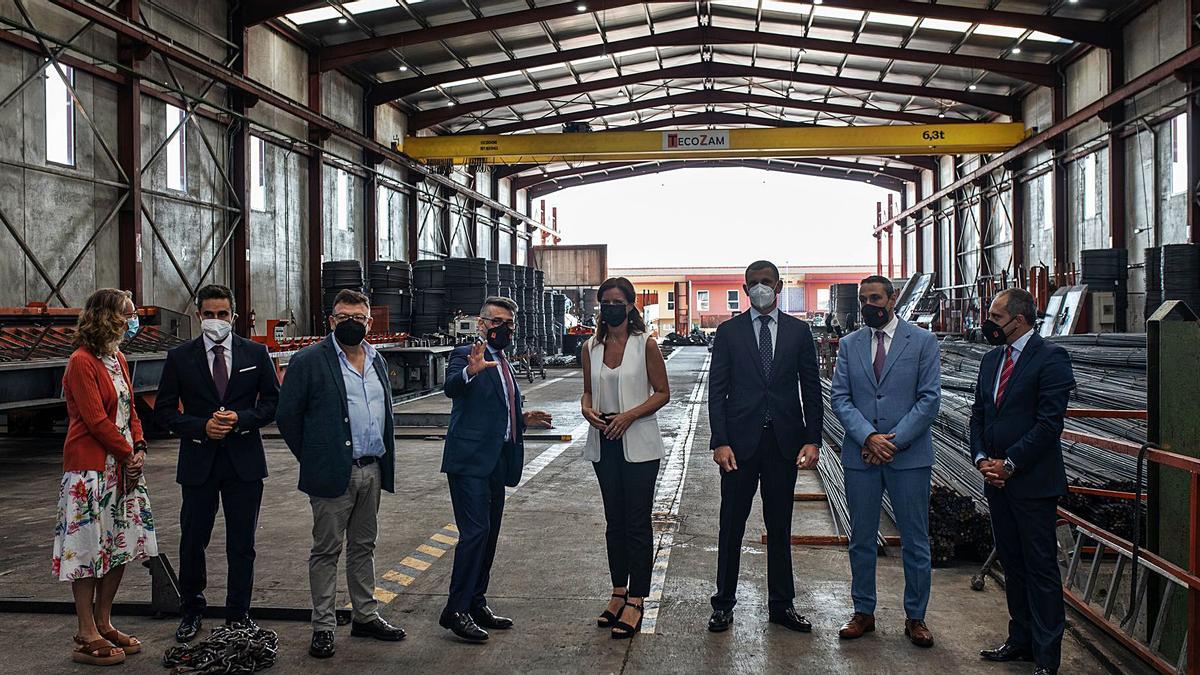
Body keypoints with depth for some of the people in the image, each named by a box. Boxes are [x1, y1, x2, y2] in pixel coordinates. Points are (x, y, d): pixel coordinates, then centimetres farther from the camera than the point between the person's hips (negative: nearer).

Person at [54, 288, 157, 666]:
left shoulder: (118, 360, 13)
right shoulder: (82, 362, -13)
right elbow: (96, 420, -17)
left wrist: (140, 449, -1)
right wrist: (129, 454, -10)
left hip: (122, 468, 9)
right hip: (91, 469, -8)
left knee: (121, 546, 12)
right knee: (88, 547, -1)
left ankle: (103, 624, 23)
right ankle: (87, 637, 8)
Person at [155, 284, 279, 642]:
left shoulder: (256, 353, 2)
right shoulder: (179, 357, 1)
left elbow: (273, 402, 4)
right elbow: (165, 410, 2)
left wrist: (241, 419, -13)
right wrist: (202, 426, -14)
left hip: (244, 461, 0)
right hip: (198, 462, 0)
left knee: (242, 544, 7)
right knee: (192, 541, 10)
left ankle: (239, 615, 21)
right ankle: (191, 610, 29)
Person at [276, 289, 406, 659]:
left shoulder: (377, 361, 13)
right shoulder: (309, 361, -7)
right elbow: (287, 416, -6)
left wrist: (386, 459, 14)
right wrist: (313, 458, -2)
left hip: (372, 471, 6)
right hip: (334, 473, -6)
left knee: (363, 546, 15)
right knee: (327, 550, 3)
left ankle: (366, 617, 25)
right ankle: (323, 627, 12)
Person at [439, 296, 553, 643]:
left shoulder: (503, 364, 19)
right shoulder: (466, 355, -7)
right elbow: (451, 387, -29)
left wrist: (523, 419, 11)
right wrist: (470, 371, -49)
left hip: (495, 463, 9)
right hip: (470, 461, -9)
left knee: (488, 534, 13)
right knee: (475, 531, -13)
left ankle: (476, 604, 24)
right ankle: (456, 610, -4)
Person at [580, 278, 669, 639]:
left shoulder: (646, 345, -6)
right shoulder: (591, 348, 7)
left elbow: (662, 393, -4)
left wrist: (629, 415, -17)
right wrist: (587, 409, -7)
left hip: (638, 443, -5)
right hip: (604, 442, 5)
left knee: (637, 523, -1)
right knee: (614, 521, 13)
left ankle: (636, 601, 6)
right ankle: (619, 593, 24)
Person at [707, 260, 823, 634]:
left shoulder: (798, 331, 6)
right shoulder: (729, 332, 3)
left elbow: (811, 389, 6)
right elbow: (717, 390, 0)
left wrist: (812, 440, -3)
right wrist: (720, 441, -8)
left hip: (785, 441, 1)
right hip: (741, 442, -1)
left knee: (780, 526, 11)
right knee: (732, 525, 5)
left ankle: (781, 605, 23)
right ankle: (724, 604, 17)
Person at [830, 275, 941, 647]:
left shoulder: (922, 341, 0)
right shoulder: (849, 344, 7)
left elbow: (929, 399, -6)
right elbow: (839, 398, 1)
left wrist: (895, 440, -14)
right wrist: (869, 437, -14)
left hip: (909, 455, -2)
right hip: (860, 454, 2)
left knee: (915, 541, 6)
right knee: (861, 539, 10)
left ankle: (915, 617, 21)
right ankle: (863, 612, 24)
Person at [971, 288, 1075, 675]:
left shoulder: (1050, 359, -11)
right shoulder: (991, 360, 13)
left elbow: (1049, 422, -17)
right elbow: (978, 415, 15)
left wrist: (1009, 463, -15)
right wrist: (982, 459, 0)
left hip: (1033, 483, -8)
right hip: (997, 481, 8)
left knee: (1041, 568, 0)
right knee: (1012, 565, 16)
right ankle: (1020, 641, 28)